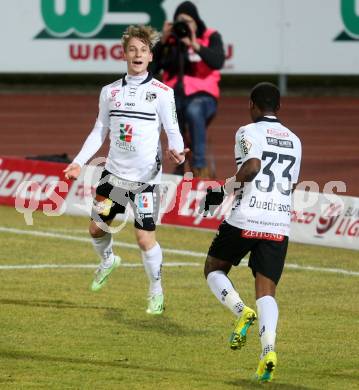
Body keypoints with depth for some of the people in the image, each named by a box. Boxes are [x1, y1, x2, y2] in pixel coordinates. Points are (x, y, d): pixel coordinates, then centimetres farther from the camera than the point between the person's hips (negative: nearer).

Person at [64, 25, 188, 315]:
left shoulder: (162, 92, -5)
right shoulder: (110, 92, 7)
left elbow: (173, 131, -5)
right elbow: (100, 131, 14)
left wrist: (176, 150, -26)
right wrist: (79, 162, 6)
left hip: (146, 177, -4)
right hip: (114, 172, 4)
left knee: (145, 238, -8)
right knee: (97, 227, 10)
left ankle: (156, 292, 10)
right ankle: (108, 261, 43)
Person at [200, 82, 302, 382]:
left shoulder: (249, 132, -3)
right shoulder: (294, 141, 16)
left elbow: (252, 166, -22)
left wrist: (225, 190, -7)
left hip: (244, 221, -4)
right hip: (279, 225, 4)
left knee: (214, 268, 19)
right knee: (266, 292, 3)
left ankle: (242, 312, -7)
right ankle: (269, 349, -20)